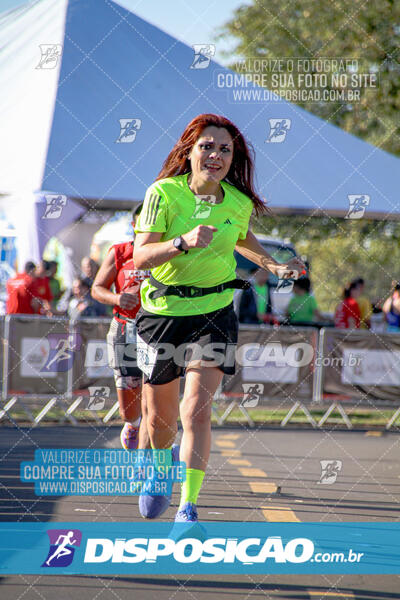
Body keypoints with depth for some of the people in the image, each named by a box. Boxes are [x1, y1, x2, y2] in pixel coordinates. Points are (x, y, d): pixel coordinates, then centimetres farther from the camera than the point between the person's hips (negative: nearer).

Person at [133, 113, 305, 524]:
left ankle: (188, 507, -17)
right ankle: (159, 469, 46)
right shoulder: (163, 193, -13)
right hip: (163, 310, -1)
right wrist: (184, 242, -36)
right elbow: (141, 256, -20)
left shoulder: (239, 203, -2)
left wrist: (272, 265, 8)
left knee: (196, 410, -17)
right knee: (161, 418, 12)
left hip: (214, 312, 1)